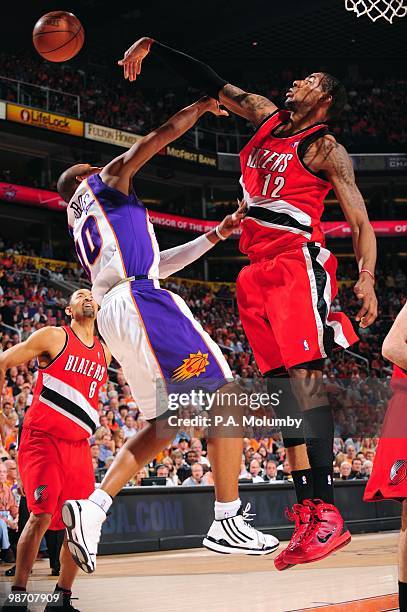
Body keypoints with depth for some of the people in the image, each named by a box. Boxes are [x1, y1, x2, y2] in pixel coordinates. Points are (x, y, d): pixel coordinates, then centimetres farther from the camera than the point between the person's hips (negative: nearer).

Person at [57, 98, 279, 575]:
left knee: (165, 423, 12)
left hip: (113, 316, 9)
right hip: (140, 301, -9)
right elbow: (162, 135, 3)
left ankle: (92, 507, -1)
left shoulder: (82, 224, 32)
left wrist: (216, 235, 33)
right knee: (224, 395, -8)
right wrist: (202, 106, 20)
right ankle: (227, 522, -11)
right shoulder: (103, 182, 11)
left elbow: (157, 262, 34)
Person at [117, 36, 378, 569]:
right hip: (260, 272, 7)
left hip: (299, 263, -7)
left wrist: (367, 278, -22)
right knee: (284, 385, 0)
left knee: (301, 375, -21)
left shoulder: (325, 148, 0)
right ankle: (307, 512, -3)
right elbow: (214, 84, 26)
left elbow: (360, 223, -6)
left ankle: (327, 512, -26)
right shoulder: (266, 116, 20)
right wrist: (152, 47, 20)